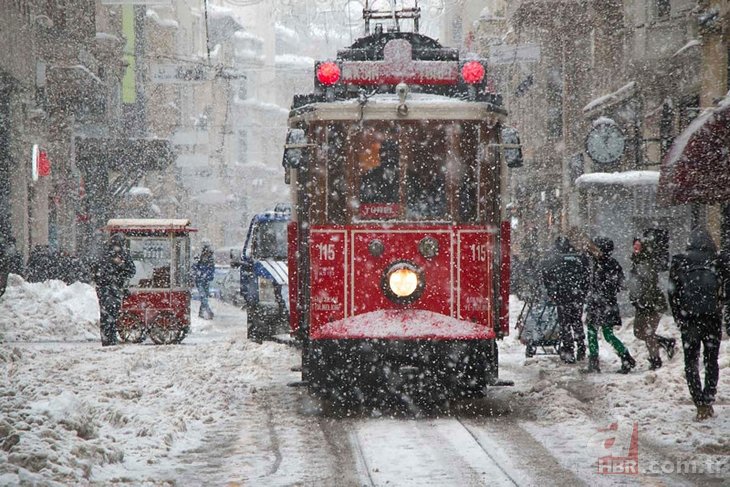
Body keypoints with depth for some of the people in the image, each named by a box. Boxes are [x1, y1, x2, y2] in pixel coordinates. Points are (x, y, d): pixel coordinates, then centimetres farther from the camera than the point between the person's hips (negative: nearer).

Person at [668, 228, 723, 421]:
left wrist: (679, 320, 11)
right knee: (711, 361, 13)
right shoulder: (717, 261, 0)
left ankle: (700, 404, -5)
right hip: (713, 318, 0)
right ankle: (708, 401, 3)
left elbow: (673, 294, 4)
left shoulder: (679, 263, 3)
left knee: (691, 363, 7)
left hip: (689, 319, 0)